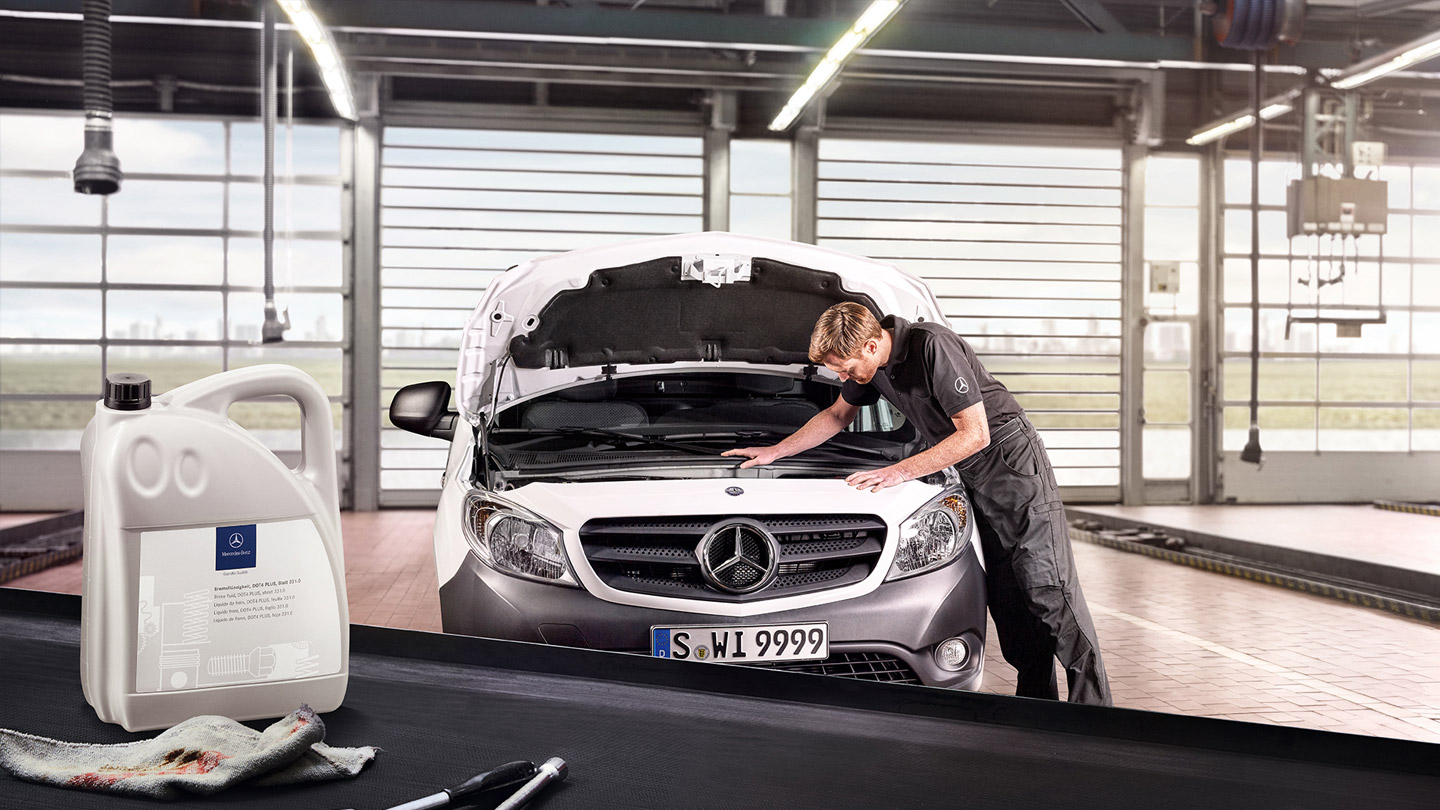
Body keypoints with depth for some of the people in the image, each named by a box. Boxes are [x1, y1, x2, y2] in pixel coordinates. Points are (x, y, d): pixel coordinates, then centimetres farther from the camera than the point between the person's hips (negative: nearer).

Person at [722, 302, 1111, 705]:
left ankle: (1093, 714, -8)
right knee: (1005, 597, 4)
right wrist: (776, 451, 20)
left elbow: (975, 434, -23)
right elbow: (838, 415, 21)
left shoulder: (933, 346, -24)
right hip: (974, 479, 8)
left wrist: (900, 471, -21)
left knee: (1048, 590, -11)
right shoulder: (870, 364, 2)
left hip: (1013, 462, -8)